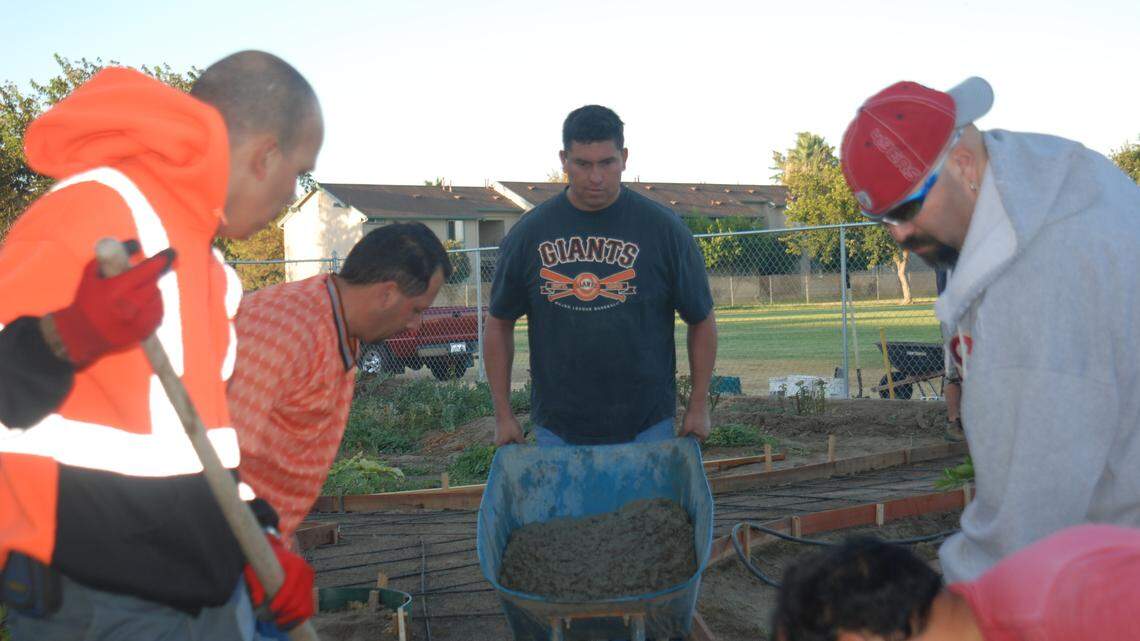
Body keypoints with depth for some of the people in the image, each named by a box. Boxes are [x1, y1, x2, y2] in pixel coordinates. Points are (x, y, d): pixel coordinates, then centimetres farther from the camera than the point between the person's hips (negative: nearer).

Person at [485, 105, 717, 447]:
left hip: (647, 427, -1)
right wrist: (503, 415, 5)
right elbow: (499, 323, 7)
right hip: (556, 429, 1)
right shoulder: (529, 232, -1)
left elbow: (701, 319, 4)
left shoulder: (664, 227, -4)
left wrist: (698, 407, 2)